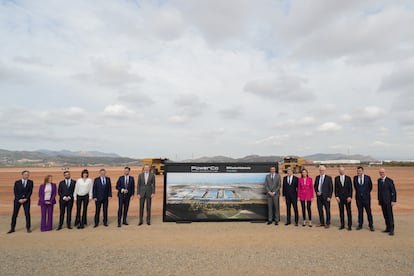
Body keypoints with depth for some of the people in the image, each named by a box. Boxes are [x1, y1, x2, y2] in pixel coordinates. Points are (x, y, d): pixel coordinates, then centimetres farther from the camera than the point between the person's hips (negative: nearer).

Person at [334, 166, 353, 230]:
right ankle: (342, 225, 14)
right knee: (341, 211, 5)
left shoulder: (348, 178, 3)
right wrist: (336, 196, -5)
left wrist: (350, 197, -8)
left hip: (347, 197, -1)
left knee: (349, 212, 2)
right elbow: (336, 188, 4)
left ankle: (349, 226, 10)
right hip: (340, 197, 1)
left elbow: (350, 188, 0)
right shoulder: (336, 178, 5)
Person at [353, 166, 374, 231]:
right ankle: (360, 225, 15)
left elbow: (370, 186, 10)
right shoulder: (355, 178, 1)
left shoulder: (367, 177, -4)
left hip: (366, 197, -1)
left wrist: (366, 193, 15)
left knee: (368, 211, 1)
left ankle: (371, 226, 10)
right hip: (358, 197, 2)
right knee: (360, 211, 7)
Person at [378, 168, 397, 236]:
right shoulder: (379, 180, 9)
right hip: (382, 201, 5)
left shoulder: (390, 180, -9)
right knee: (385, 215, 8)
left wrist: (393, 201, -14)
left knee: (390, 215, -3)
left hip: (388, 200, -5)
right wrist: (379, 199, 14)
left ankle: (391, 229, 2)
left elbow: (394, 191, -9)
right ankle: (388, 228, 15)